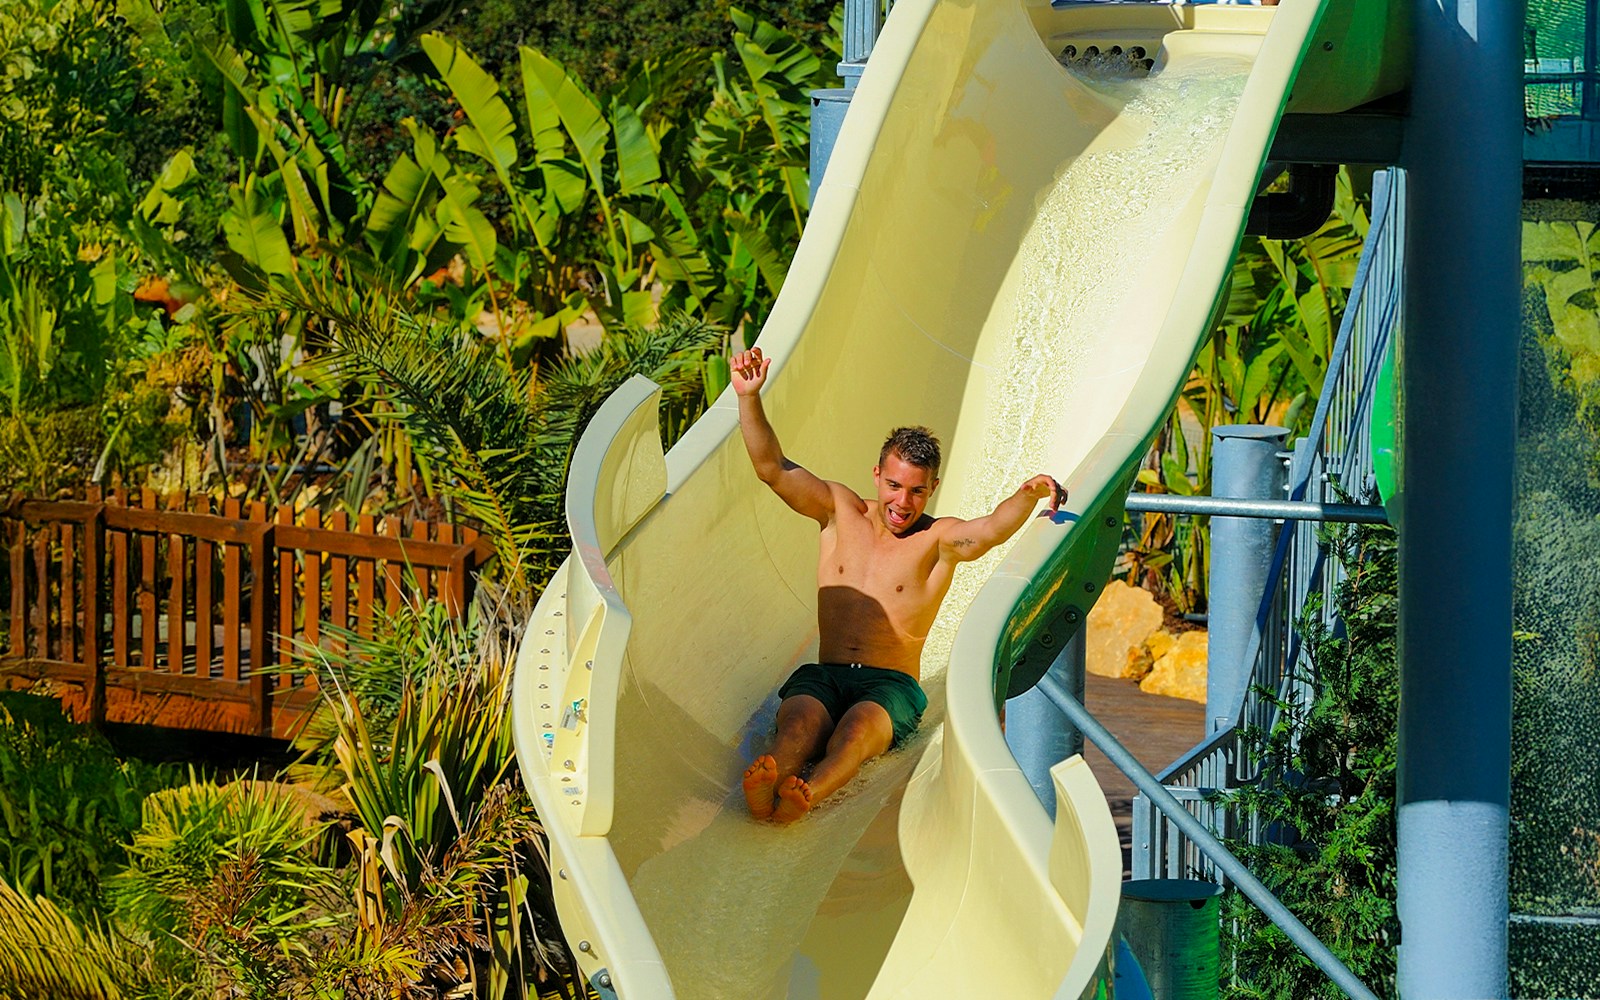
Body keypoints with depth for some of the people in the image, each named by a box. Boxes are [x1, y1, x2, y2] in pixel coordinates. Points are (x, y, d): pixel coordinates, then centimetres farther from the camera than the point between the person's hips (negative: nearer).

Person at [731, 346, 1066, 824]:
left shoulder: (939, 539, 6)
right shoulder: (841, 512, 14)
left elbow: (991, 530, -16)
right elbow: (773, 469, 5)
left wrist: (1028, 496, -39)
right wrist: (749, 398, -11)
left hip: (892, 685, -2)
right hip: (824, 676, 2)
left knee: (860, 725, -37)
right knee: (803, 717, -33)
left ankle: (806, 795, -68)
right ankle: (765, 790, -67)